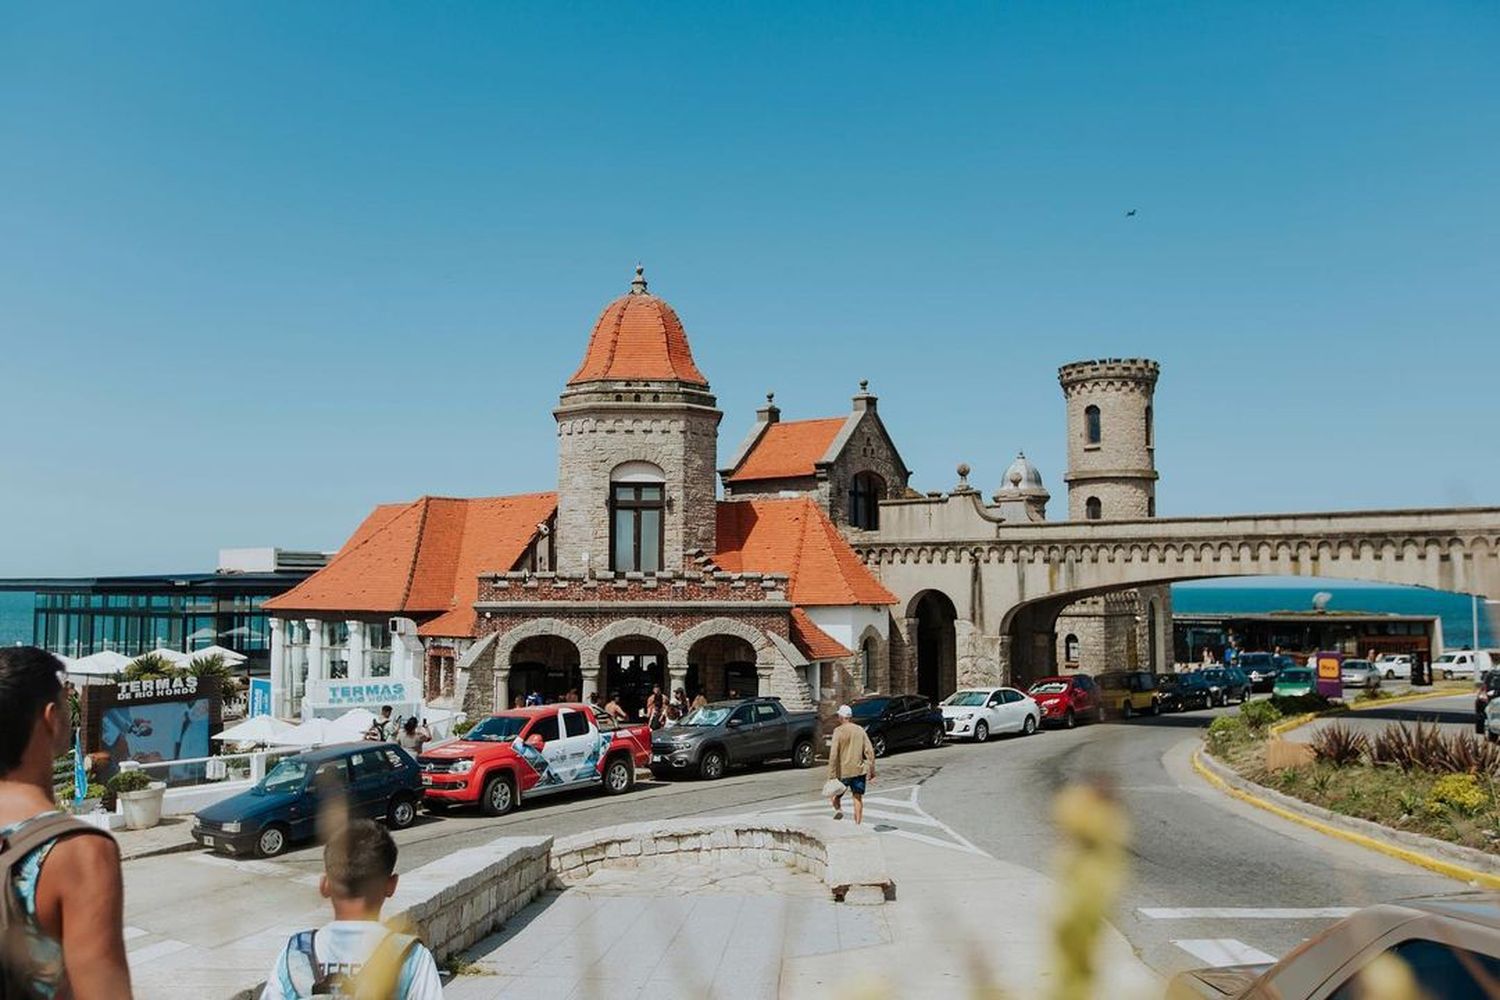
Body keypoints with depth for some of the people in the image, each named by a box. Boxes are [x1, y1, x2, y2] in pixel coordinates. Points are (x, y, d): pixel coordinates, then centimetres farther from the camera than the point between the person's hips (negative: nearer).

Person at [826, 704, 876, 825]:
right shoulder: (860, 730, 5)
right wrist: (871, 772, 9)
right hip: (859, 770, 3)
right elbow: (869, 751, 3)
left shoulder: (838, 731, -9)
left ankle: (838, 809, -14)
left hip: (843, 772, -3)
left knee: (835, 794, 14)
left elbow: (834, 754, -15)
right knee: (858, 798, 9)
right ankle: (858, 824, 2)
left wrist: (832, 775, -14)